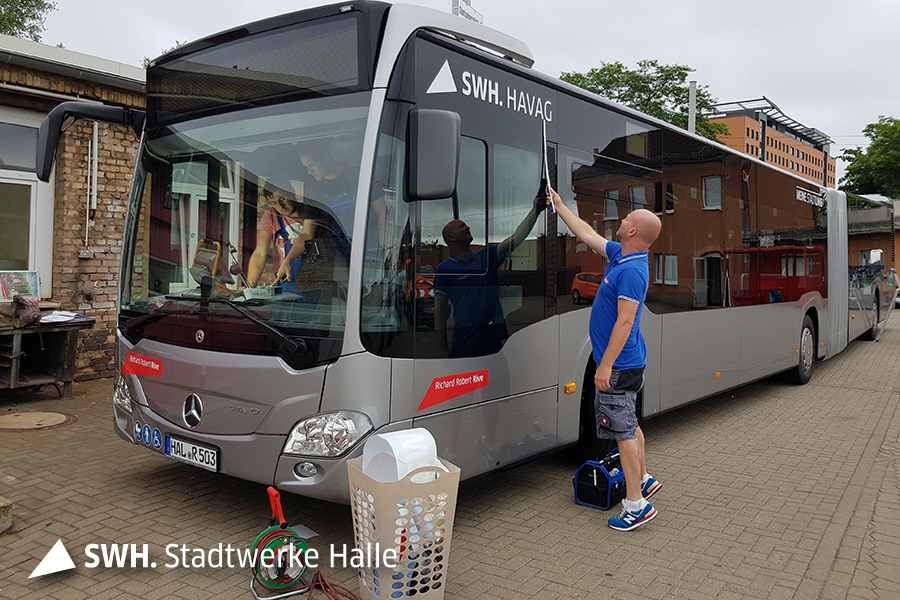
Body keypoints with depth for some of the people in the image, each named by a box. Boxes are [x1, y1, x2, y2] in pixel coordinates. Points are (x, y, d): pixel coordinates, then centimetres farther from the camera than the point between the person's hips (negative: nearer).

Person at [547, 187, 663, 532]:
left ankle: (636, 504, 5)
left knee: (623, 431, -3)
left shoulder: (632, 271, -23)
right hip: (627, 362, 10)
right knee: (628, 425, 22)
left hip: (619, 365, -10)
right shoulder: (621, 256, 7)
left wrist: (606, 365, -24)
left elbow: (624, 322, -26)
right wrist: (560, 207, 27)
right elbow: (587, 235, 20)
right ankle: (643, 479, 37)